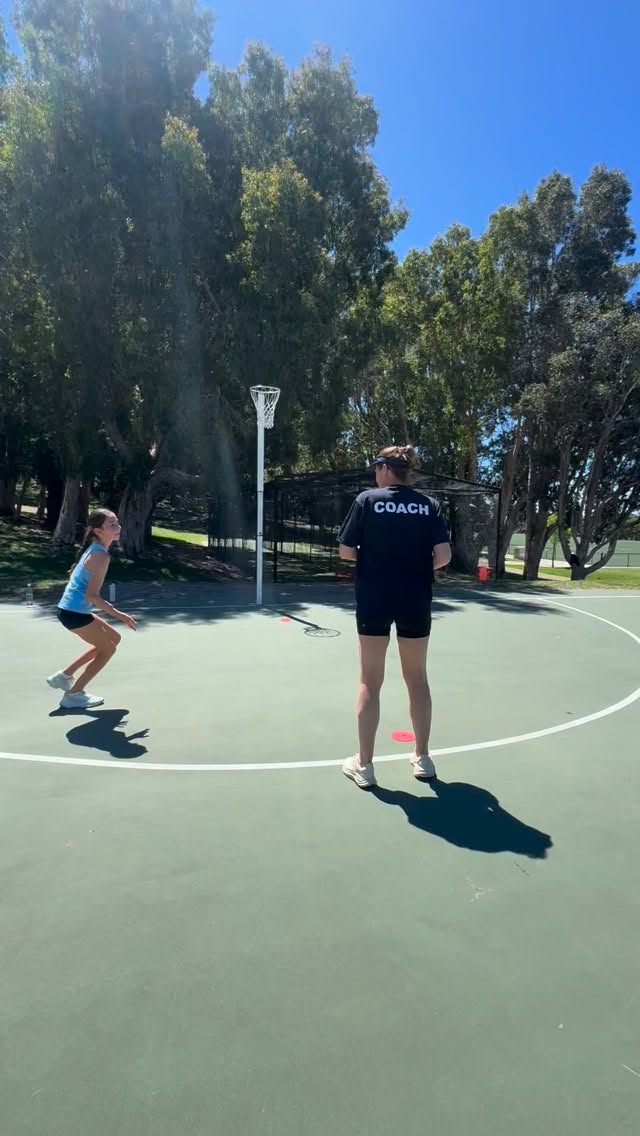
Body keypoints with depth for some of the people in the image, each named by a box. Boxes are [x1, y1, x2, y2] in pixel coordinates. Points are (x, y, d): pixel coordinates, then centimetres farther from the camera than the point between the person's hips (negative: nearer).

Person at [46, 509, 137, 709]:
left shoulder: (93, 549, 9)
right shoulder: (100, 556, -21)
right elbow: (92, 595, -24)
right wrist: (119, 615, -23)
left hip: (71, 609, 10)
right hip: (74, 612, -10)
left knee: (113, 638, 19)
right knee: (108, 649, 4)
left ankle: (64, 676, 23)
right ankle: (73, 695, 12)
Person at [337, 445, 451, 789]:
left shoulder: (367, 499, -4)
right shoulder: (429, 505, 1)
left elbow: (346, 551, -6)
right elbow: (443, 555, -7)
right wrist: (419, 565, 12)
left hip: (374, 601, -2)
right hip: (415, 602, 2)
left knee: (370, 682, 7)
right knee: (417, 678, 16)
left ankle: (363, 765, 14)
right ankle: (422, 758, 26)